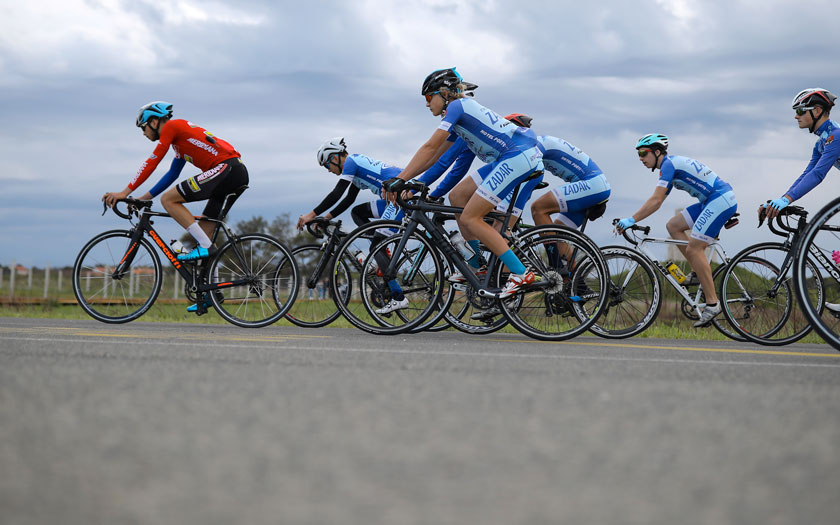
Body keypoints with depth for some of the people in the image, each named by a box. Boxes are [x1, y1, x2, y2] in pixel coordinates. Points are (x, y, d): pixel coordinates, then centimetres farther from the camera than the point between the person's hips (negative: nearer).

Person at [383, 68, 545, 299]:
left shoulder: (457, 106, -6)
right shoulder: (460, 113, 22)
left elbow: (429, 148, -13)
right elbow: (434, 156, 23)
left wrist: (400, 179, -13)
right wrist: (403, 178, 17)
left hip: (520, 156, -10)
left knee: (469, 218, -9)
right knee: (457, 196, 13)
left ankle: (520, 273, -11)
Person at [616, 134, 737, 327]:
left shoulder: (669, 164, -11)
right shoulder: (671, 165, 18)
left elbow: (655, 200, -20)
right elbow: (657, 202, 19)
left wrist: (631, 220, -20)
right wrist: (632, 221, 13)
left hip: (721, 200, -10)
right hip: (710, 202, 10)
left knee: (693, 248, -12)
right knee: (673, 225, 8)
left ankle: (712, 304, -10)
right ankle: (699, 273, 8)